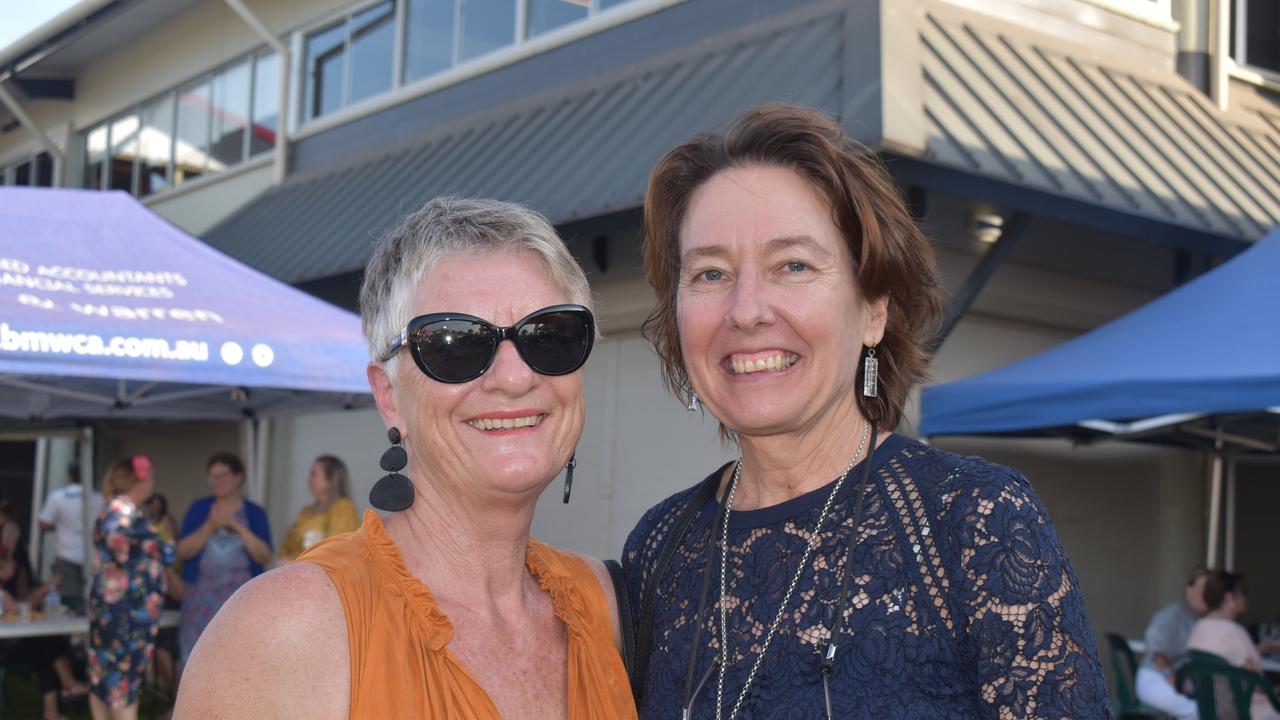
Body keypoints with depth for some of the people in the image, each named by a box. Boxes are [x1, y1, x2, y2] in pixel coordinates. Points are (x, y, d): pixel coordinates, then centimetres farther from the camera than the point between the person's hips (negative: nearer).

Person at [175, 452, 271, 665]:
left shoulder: (255, 513, 5)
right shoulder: (199, 509, 7)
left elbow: (264, 556, -4)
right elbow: (182, 551, 0)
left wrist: (237, 527, -13)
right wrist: (209, 527, -13)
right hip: (202, 596, 1)